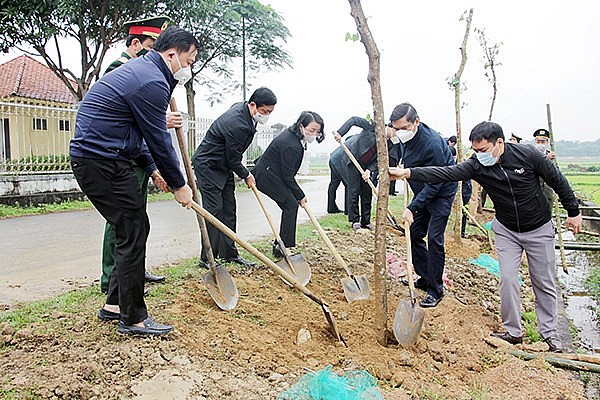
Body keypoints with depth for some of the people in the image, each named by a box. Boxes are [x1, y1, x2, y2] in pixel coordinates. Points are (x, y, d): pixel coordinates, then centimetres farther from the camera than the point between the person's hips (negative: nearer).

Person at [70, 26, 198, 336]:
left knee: (133, 230, 15)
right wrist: (179, 185, -3)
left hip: (92, 158, 11)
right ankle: (133, 319, 5)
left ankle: (114, 305, 25)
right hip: (103, 162, -11)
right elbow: (159, 140, -13)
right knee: (133, 234, -6)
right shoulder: (152, 82, -16)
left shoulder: (138, 70, 19)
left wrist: (152, 168, 20)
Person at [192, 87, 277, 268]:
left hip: (224, 166, 10)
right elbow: (233, 159, -19)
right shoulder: (237, 124, -30)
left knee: (229, 210, 8)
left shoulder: (241, 107, 1)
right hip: (208, 166, -10)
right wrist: (246, 175, -3)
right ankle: (207, 258, -1)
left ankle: (228, 253, 15)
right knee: (214, 211, -10)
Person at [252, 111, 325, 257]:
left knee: (290, 206, 8)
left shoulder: (293, 135, 3)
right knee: (291, 205, -11)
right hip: (267, 176, -10)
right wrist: (300, 196, -12)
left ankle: (279, 245, 14)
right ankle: (285, 247, -6)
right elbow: (288, 177, -22)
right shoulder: (291, 146, -29)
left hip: (272, 173, 10)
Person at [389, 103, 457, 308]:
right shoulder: (406, 138, -6)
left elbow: (435, 184, -28)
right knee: (414, 235, 9)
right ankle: (425, 278, 23)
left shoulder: (432, 143, -31)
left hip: (441, 193, -8)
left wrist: (412, 207, -29)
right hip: (423, 193, 8)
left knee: (434, 239, -12)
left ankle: (435, 290, -1)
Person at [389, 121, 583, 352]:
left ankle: (549, 333, 23)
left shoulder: (527, 154, -20)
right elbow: (445, 174, -30)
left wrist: (573, 212, 1)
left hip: (539, 229, -1)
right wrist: (408, 173, -43)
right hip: (506, 230, 1)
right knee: (508, 279, -6)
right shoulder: (476, 165, -17)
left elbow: (557, 181, -7)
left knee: (544, 283, 7)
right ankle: (513, 332, 10)